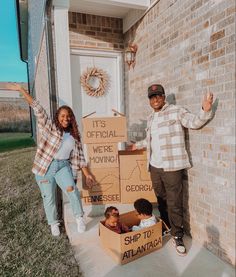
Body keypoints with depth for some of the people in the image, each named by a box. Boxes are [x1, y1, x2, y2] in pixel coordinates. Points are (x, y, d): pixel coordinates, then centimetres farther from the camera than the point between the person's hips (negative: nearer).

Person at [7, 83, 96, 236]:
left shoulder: (74, 136, 8)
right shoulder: (49, 127, 0)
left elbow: (79, 156, 9)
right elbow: (38, 109, -9)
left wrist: (87, 174, 5)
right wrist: (21, 90, -13)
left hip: (63, 166, 2)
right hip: (45, 167, -1)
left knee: (72, 189, -20)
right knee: (49, 198, 5)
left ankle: (80, 218, 0)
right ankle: (54, 224, 29)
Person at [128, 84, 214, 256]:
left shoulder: (176, 111, -4)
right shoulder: (150, 118, 16)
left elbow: (194, 122, -15)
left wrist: (205, 111, -32)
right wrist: (137, 145, 36)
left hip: (172, 166, -6)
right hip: (154, 167, 7)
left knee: (174, 203, 0)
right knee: (161, 200, 19)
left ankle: (178, 236, 16)